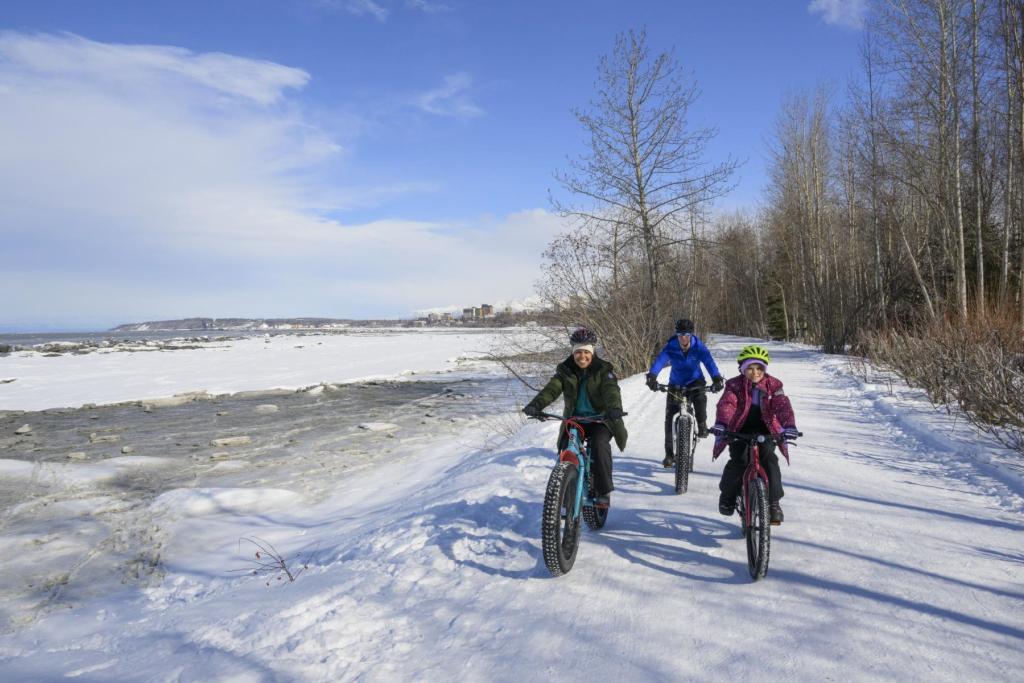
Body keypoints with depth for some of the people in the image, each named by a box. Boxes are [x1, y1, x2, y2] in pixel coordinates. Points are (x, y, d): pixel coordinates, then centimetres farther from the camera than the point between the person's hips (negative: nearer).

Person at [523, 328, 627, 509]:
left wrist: (615, 408, -46)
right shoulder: (565, 370, 1)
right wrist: (535, 404, -34)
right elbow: (551, 389, -14)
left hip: (600, 420, -3)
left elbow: (611, 391, -24)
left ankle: (604, 492, -17)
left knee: (599, 443, -30)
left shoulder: (603, 370, -6)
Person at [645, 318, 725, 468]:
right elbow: (659, 360, -35)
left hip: (695, 382, -1)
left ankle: (702, 425, -6)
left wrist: (716, 378, -53)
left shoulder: (698, 347, -19)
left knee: (700, 399, -35)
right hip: (676, 384, 1)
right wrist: (652, 376, -55)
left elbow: (709, 361, -34)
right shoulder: (670, 347, -19)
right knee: (669, 417, -6)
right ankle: (669, 454, 5)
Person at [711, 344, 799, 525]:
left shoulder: (773, 385, -1)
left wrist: (789, 426, -33)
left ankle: (773, 502, -11)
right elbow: (726, 404, -20)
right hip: (740, 430, -1)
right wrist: (720, 423, -39)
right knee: (738, 460, -20)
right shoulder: (735, 385, -4)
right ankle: (728, 495, 5)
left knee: (769, 459, -22)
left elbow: (783, 406, -14)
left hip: (765, 431, 1)